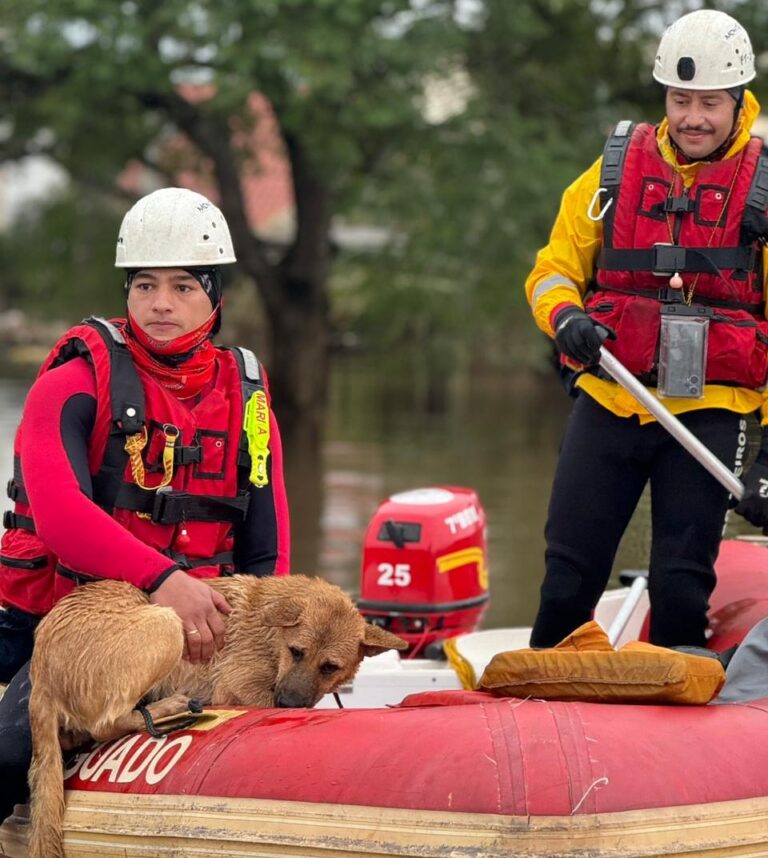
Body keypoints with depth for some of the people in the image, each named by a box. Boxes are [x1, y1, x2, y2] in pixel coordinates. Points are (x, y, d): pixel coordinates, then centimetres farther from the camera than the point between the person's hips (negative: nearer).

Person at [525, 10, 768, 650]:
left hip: (709, 412, -2)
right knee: (568, 575, 2)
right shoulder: (617, 168, 5)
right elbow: (554, 269, 14)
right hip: (607, 403, 2)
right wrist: (564, 315, -11)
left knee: (681, 585, -2)